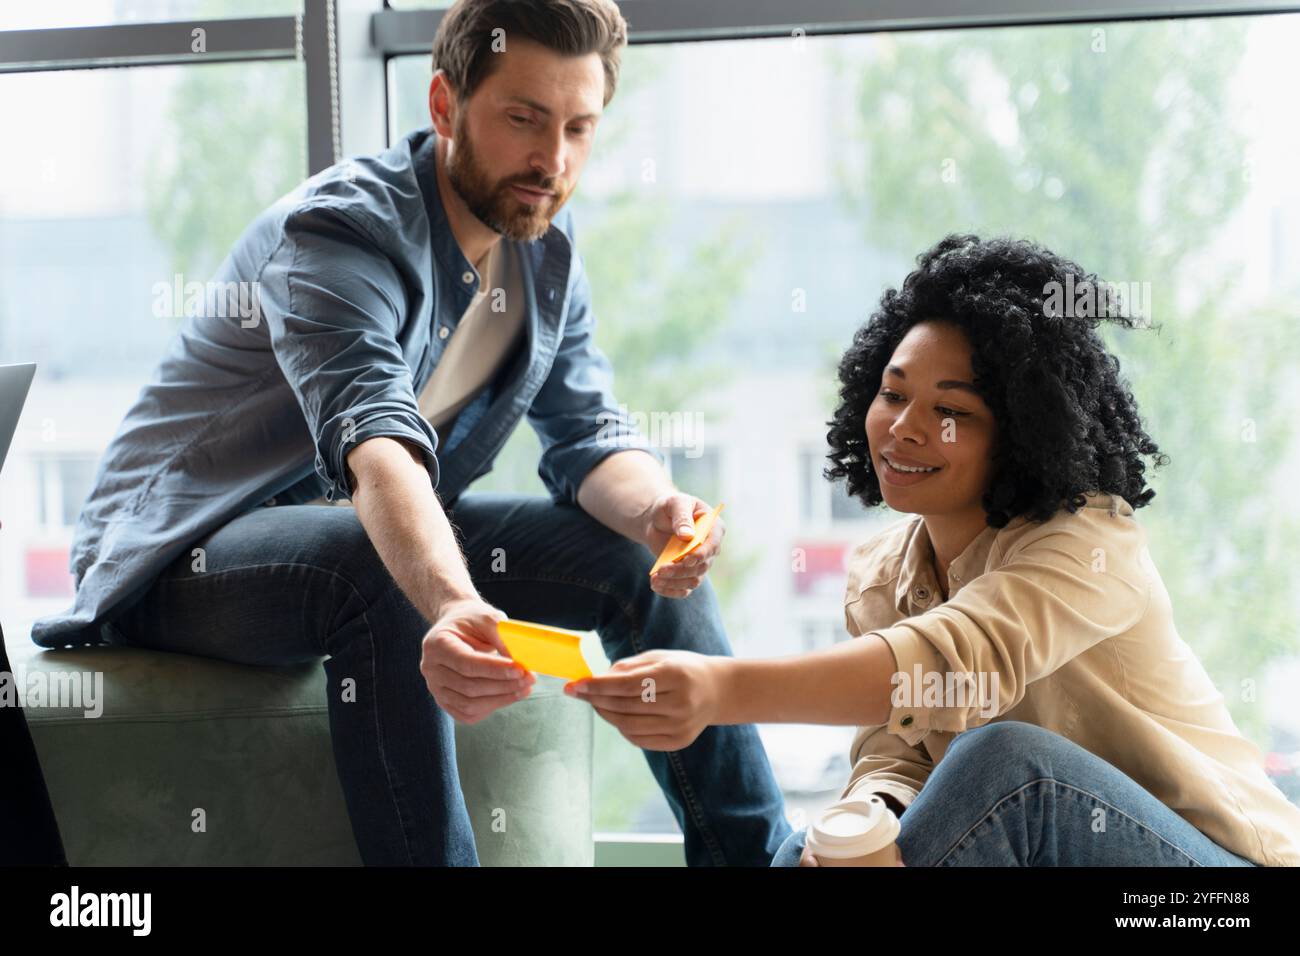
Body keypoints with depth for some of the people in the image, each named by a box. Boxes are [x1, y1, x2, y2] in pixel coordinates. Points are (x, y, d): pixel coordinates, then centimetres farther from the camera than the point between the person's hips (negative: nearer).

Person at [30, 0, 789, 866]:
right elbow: (375, 446, -42)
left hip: (386, 537, 7)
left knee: (644, 554, -5)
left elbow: (588, 436, -5)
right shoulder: (342, 228, -25)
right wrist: (452, 605, -61)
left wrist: (656, 509, -30)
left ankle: (764, 855, 3)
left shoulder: (546, 250, 1)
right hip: (184, 553, -7)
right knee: (377, 569, -39)